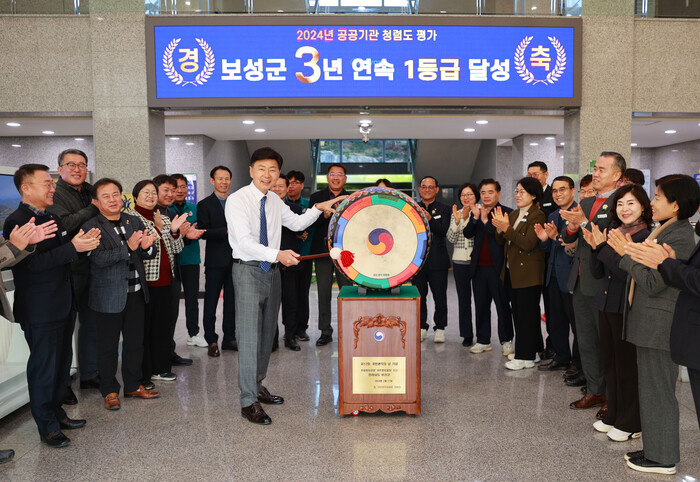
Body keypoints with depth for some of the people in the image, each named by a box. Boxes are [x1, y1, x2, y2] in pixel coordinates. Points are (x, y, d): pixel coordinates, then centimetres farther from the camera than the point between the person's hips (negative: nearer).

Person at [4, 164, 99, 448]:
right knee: (44, 368, 3)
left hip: (63, 305, 8)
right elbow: (32, 263, -26)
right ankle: (47, 427, 17)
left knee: (62, 363, 17)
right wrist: (73, 248, -28)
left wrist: (82, 242, -2)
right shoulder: (17, 221, -15)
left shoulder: (52, 218, 13)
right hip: (39, 311, -8)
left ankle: (56, 412, 33)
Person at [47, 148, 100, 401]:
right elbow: (65, 224, -23)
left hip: (91, 268, 7)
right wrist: (92, 209, -17)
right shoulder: (54, 194, -7)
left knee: (91, 323, 14)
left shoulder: (91, 191, 14)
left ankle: (89, 375, 28)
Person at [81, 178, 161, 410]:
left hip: (136, 293, 5)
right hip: (109, 295, -5)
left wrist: (147, 247, -18)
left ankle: (133, 385, 29)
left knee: (135, 341, 14)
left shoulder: (135, 222, 7)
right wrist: (128, 248, -32)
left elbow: (150, 255, 5)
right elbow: (99, 259, -21)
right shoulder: (91, 228, -8)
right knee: (108, 345, 7)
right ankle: (110, 391, 22)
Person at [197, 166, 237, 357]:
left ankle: (229, 338, 21)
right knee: (211, 302, 2)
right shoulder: (204, 205, -1)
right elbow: (204, 232, -11)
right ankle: (211, 341, 11)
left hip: (235, 259, 5)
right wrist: (226, 232, -20)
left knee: (232, 301, 10)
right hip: (216, 260, -4)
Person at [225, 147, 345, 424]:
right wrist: (278, 254, -36)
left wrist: (319, 208, 7)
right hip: (248, 271, -7)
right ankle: (249, 402, 2)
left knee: (267, 334, 15)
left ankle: (257, 387, 31)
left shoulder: (274, 201, 8)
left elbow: (296, 223, 21)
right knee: (250, 336, -7)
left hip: (272, 271, 7)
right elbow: (244, 241, -25)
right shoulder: (237, 200, -14)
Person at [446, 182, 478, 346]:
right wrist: (457, 220, -11)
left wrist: (469, 217, -18)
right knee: (463, 298, 8)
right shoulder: (456, 214, 10)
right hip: (459, 261, 3)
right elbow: (451, 238, 1)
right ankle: (467, 334, 17)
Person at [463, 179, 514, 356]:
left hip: (497, 267, -5)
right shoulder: (476, 211, 11)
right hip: (479, 267, 5)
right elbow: (467, 234, 0)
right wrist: (475, 218, -13)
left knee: (503, 305, 5)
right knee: (481, 305, 12)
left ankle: (506, 341, 18)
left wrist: (486, 221, -18)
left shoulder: (506, 212, -5)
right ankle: (483, 341, 23)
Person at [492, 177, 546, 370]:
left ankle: (527, 357, 7)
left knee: (527, 314, -1)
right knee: (518, 313, 14)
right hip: (511, 272, 8)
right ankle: (523, 351, 26)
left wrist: (507, 228, -24)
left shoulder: (537, 216, -11)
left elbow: (528, 243, -22)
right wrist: (500, 228, -9)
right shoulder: (513, 214, 14)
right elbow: (500, 240, 11)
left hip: (528, 273, -8)